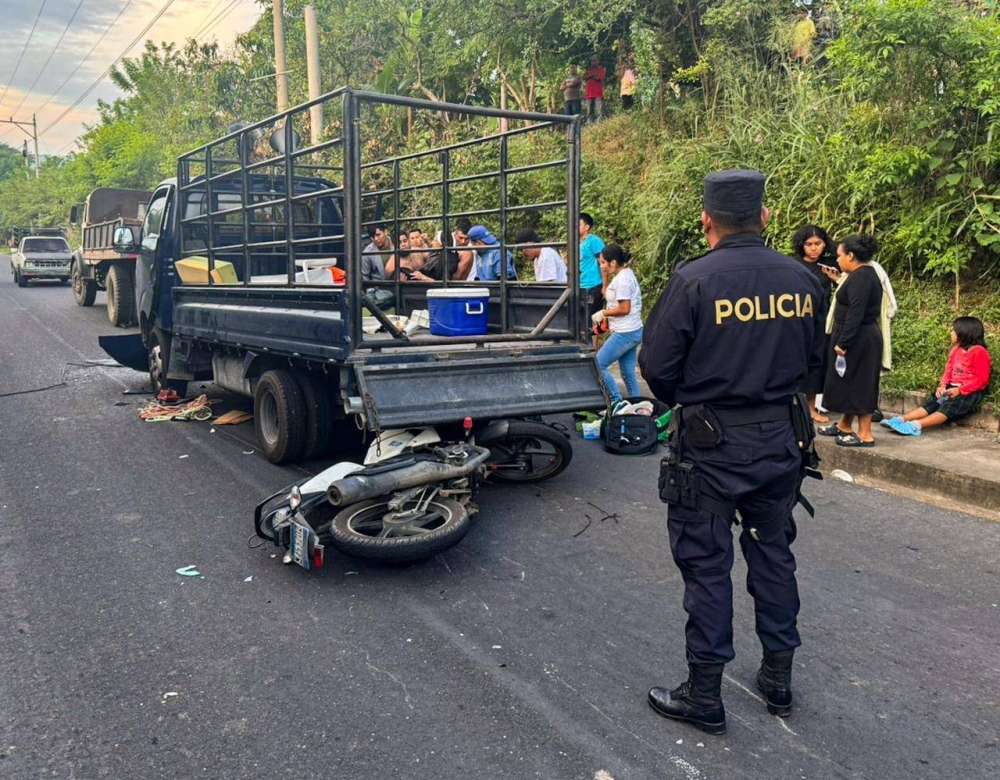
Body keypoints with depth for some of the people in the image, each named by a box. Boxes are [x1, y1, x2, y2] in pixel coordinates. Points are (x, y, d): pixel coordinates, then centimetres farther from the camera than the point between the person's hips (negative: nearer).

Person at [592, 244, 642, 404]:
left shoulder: (622, 279, -16)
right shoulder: (627, 274, 15)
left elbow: (624, 308, -20)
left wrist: (603, 313, -9)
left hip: (625, 333, -10)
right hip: (633, 331, 10)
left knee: (598, 365, -4)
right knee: (628, 374, 12)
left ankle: (616, 402, 0)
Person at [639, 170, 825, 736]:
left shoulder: (693, 282, -16)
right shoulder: (801, 280, -2)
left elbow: (657, 365, -12)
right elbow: (814, 358, 9)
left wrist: (682, 402, 8)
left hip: (712, 446, -4)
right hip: (781, 440, 5)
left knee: (707, 564, 7)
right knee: (773, 552, 19)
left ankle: (705, 695, 18)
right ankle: (779, 678, 33)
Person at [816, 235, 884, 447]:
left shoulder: (859, 277, -19)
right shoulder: (866, 274, 14)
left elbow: (855, 314, -24)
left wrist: (842, 342, -24)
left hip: (857, 340, -11)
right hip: (862, 338, 11)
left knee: (858, 384, -4)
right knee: (851, 382, 18)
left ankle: (865, 435, 3)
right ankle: (844, 425, 30)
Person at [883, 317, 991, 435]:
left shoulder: (979, 352, -11)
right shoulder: (956, 350, 14)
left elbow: (982, 379, -15)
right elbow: (948, 370, 14)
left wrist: (960, 390, -20)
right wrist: (943, 385, -6)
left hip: (971, 392, -7)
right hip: (953, 387, 7)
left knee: (948, 408, -26)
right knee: (931, 403, -12)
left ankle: (917, 425, -45)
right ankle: (901, 419, -27)